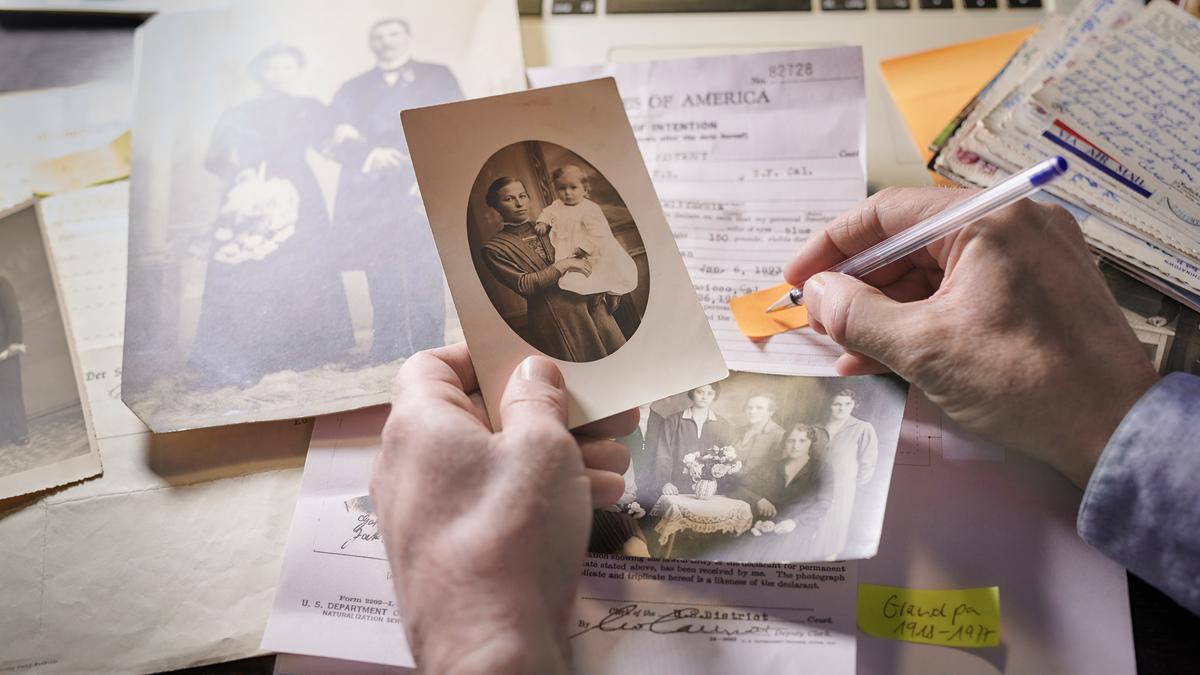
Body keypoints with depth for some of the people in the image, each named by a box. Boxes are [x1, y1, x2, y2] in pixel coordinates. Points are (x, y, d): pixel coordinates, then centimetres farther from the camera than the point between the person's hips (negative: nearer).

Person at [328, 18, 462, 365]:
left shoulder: (437, 77, 17)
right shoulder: (353, 89, 22)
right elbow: (337, 141, 7)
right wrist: (369, 153, -15)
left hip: (421, 186, -2)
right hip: (370, 190, 2)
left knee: (424, 269, -10)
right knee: (382, 275, -4)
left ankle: (428, 348, -8)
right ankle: (390, 350, -1)